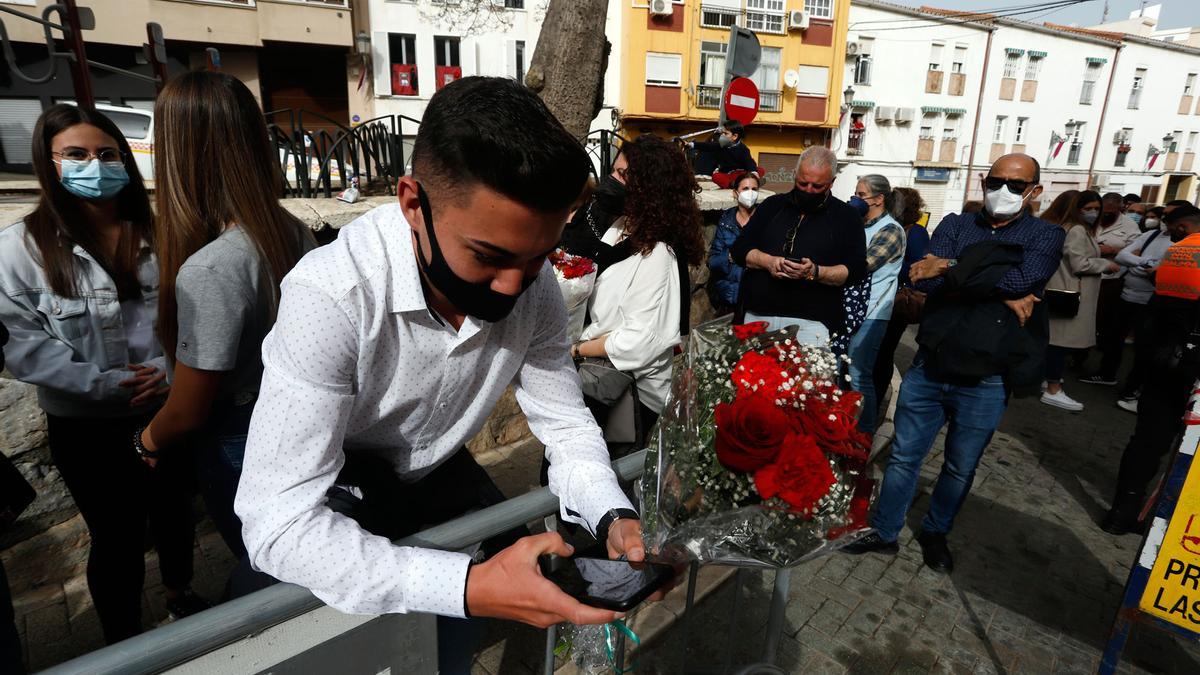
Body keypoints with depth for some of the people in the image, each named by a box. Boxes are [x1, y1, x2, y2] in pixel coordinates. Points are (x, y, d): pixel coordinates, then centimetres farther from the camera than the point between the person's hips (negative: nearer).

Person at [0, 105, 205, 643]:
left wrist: (170, 369, -17)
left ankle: (181, 595, 49)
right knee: (117, 537, 12)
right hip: (85, 426, -2)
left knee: (174, 513, 21)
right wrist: (105, 383, -21)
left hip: (168, 410, 2)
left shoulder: (158, 235, -2)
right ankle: (124, 642, 37)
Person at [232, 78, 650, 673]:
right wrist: (469, 587, -47)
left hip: (439, 473, 4)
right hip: (333, 495, -4)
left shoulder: (535, 286, -19)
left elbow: (565, 423, -9)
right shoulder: (331, 295, -35)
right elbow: (279, 523, -37)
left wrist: (612, 517, -28)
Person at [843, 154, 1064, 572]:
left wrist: (952, 268, -17)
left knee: (961, 468, 16)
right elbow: (924, 280, -12)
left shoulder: (1046, 236, 1)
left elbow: (1022, 279, -21)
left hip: (984, 383, -1)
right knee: (903, 458, 11)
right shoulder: (956, 225, 6)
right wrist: (1001, 292, -19)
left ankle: (935, 532, 38)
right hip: (929, 369, 1)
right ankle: (884, 532, 27)